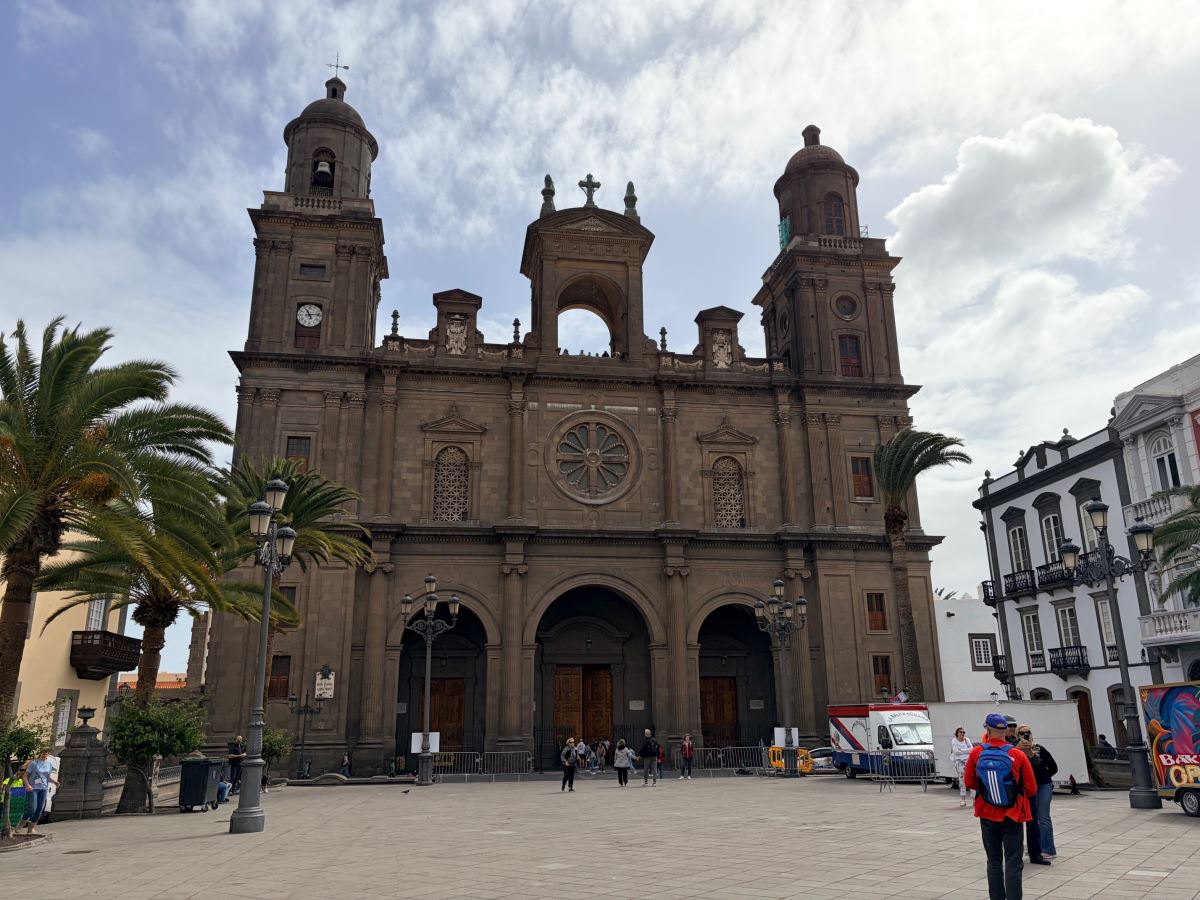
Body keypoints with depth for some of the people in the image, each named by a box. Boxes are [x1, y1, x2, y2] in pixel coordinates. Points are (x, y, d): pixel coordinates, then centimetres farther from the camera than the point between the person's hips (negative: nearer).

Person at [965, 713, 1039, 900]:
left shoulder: (976, 753, -9)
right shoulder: (1017, 755, -13)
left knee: (994, 861, 17)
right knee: (1013, 864, 5)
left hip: (987, 816, 2)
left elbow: (969, 782, 1)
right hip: (1012, 815, -2)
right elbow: (1031, 789, -7)